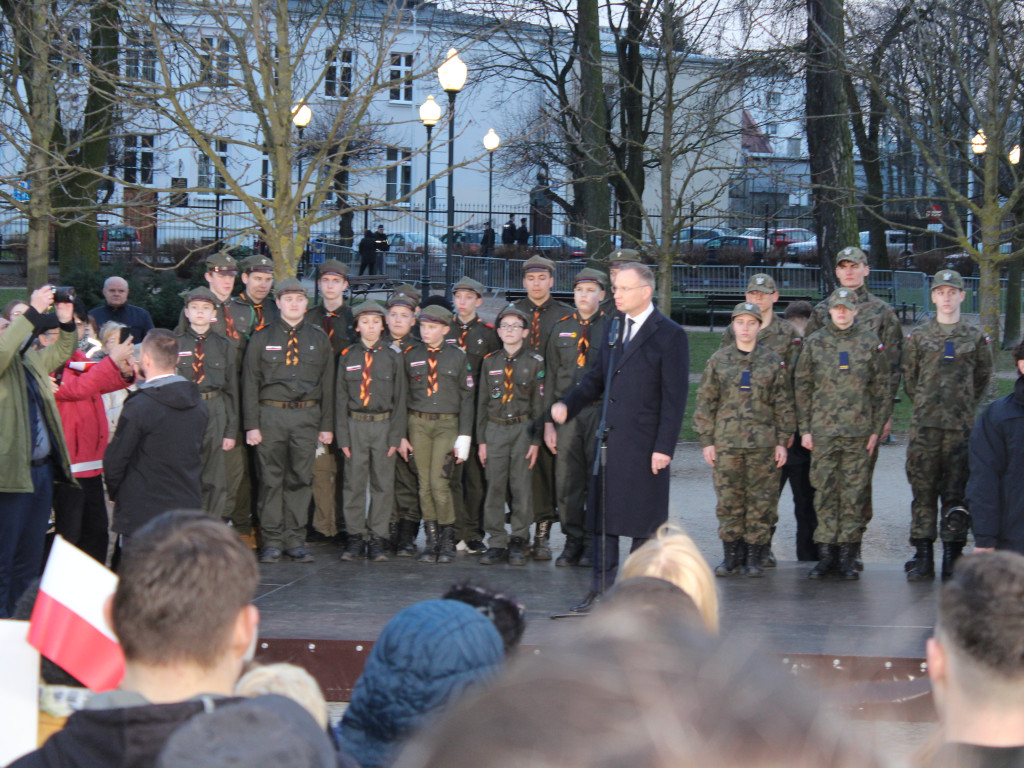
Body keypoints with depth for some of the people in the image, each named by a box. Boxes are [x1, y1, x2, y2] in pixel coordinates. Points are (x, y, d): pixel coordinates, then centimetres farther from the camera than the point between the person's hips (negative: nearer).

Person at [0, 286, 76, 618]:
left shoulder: (30, 360, 15)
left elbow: (62, 352, 28)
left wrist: (66, 322, 10)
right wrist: (33, 313, -27)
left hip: (41, 469, 9)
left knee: (30, 556, 15)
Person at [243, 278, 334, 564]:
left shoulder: (319, 339, 11)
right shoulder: (262, 338, 6)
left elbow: (327, 383, 12)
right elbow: (250, 383, 4)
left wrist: (327, 425, 7)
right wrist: (251, 424, -4)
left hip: (306, 416, 1)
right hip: (270, 414, -1)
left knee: (300, 478, 2)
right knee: (271, 479, 0)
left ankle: (295, 540, 10)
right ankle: (272, 541, 6)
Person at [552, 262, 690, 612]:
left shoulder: (670, 335, -7)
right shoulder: (612, 330, 14)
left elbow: (675, 397, -10)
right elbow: (597, 378, 20)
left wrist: (664, 447, -15)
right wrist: (567, 405, 2)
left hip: (645, 444, -7)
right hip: (609, 438, 7)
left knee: (645, 519, 2)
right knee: (603, 514, 8)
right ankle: (601, 588, 15)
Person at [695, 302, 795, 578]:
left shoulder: (773, 361, 6)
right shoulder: (718, 360, 7)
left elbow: (783, 404, 7)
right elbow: (706, 402, 8)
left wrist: (782, 441, 1)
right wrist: (706, 440, 2)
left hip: (763, 443, -1)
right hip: (726, 442, 1)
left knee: (761, 501, 0)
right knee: (728, 500, 1)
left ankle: (754, 556, 9)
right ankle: (731, 554, 11)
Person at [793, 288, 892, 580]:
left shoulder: (871, 344, 5)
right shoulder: (814, 343, 6)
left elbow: (882, 390, 7)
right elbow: (802, 387, 8)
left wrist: (877, 429, 1)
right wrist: (804, 429, 3)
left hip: (859, 432, -1)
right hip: (822, 431, 1)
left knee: (854, 493, 0)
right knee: (825, 491, 1)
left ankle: (848, 555, 7)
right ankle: (826, 553, 7)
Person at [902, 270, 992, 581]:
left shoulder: (975, 337, 7)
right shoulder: (918, 337, 7)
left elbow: (983, 378, 17)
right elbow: (908, 379, 15)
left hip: (961, 427, 0)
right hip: (924, 426, 0)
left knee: (956, 494, 0)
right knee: (923, 491, -1)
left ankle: (952, 558, 5)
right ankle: (922, 558, 3)